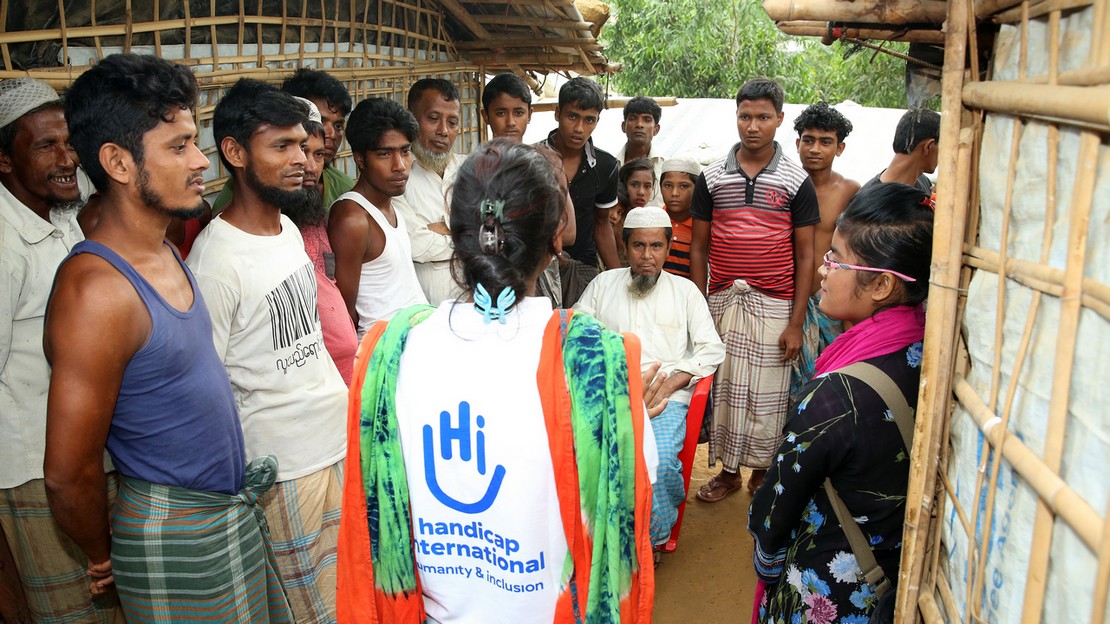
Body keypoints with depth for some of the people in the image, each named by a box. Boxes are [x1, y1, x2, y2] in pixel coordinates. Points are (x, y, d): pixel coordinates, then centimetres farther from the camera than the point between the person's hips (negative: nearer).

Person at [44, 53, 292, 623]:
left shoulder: (165, 252, 3)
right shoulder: (96, 290, -25)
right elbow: (69, 476, -20)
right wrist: (106, 558, -3)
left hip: (237, 509, 8)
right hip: (177, 538, -8)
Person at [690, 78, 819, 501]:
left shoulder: (796, 182, -1)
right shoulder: (712, 177, 4)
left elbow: (805, 255, 0)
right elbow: (699, 248, 6)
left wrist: (796, 322, -6)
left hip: (773, 305, -2)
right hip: (722, 300, 2)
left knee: (765, 394, 5)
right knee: (723, 388, 8)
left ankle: (762, 470, 25)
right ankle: (728, 470, 24)